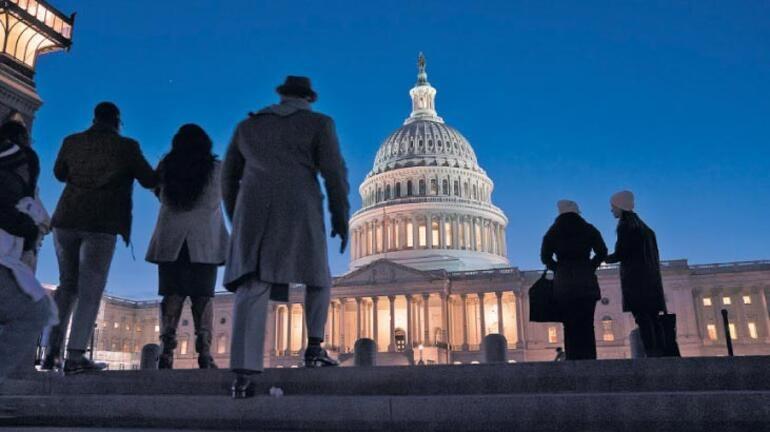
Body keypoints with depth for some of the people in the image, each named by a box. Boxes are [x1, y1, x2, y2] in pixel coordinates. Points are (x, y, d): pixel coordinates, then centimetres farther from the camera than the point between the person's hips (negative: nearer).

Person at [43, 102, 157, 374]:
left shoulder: (72, 141, 10)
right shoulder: (126, 146, -2)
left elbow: (59, 173, 23)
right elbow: (149, 181, 3)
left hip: (66, 221, 5)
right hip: (100, 225, -4)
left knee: (67, 285, 16)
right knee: (90, 290, -1)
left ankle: (52, 352, 15)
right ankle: (75, 356, -7)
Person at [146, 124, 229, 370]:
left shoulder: (166, 167, 7)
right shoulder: (216, 169, 2)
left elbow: (159, 194, 19)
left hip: (171, 241, 1)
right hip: (205, 243, -1)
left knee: (172, 296, 2)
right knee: (202, 298, -1)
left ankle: (166, 352, -8)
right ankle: (204, 354, -10)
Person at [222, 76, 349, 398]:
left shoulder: (248, 125, 21)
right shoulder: (319, 123, 10)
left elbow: (229, 177, 20)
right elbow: (334, 172, -1)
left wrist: (236, 220, 27)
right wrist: (341, 217, 3)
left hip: (255, 212, 3)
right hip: (299, 212, -2)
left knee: (252, 290, -5)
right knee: (317, 278, 19)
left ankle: (243, 373, -17)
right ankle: (314, 347, 9)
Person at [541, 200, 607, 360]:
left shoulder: (553, 232, 7)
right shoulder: (589, 230, 7)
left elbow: (545, 257, 2)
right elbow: (602, 252, 3)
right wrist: (590, 267, 13)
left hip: (564, 284, 0)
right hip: (586, 283, 1)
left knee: (570, 327, 0)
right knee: (587, 326, 2)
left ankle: (574, 360, -7)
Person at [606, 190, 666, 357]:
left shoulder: (625, 225, -6)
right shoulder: (642, 225, 20)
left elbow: (621, 254, -12)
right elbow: (654, 255, 20)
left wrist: (604, 258, 5)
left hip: (635, 278, -8)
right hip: (650, 277, 9)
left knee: (642, 319, -12)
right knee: (652, 318, 5)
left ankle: (651, 354, -17)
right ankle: (659, 353, 2)